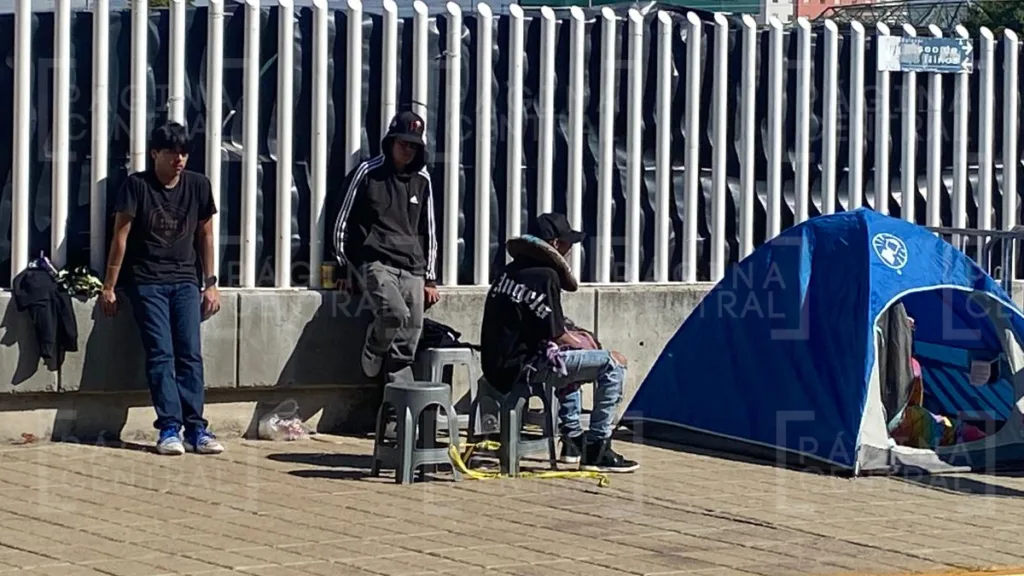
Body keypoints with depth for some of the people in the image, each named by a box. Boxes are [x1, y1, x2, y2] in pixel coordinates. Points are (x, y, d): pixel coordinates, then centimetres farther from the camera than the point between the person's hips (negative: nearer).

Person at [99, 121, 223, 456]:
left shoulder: (198, 186, 4)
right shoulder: (137, 186, -5)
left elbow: (205, 235, 13)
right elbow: (121, 236, -4)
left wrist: (210, 284, 10)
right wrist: (110, 287, -5)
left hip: (185, 281, 3)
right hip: (147, 281, -3)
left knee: (191, 354, -6)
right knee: (160, 355, -10)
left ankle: (195, 429, -8)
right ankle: (169, 429, -12)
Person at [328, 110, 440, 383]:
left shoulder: (422, 180, 14)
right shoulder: (368, 173, 3)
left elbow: (428, 231, 19)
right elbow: (343, 221, 7)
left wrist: (430, 279, 15)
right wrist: (343, 267, 5)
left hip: (412, 268, 4)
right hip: (375, 263, -4)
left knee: (407, 344, -5)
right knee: (396, 314, -30)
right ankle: (372, 354, -2)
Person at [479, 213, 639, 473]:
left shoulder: (510, 271, 14)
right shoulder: (545, 276, -12)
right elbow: (556, 335, -10)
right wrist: (586, 345, 3)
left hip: (497, 366, 10)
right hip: (523, 367, -10)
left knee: (571, 358, 36)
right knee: (612, 364, -7)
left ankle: (572, 438, 38)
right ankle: (597, 449, -6)